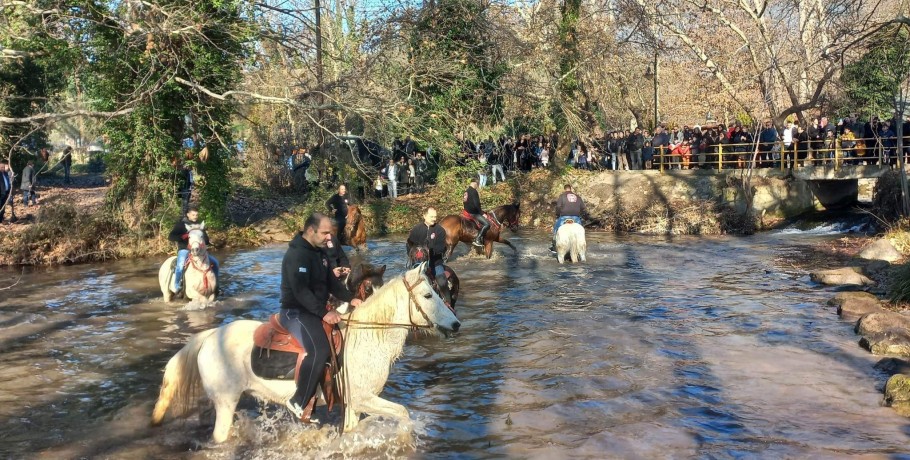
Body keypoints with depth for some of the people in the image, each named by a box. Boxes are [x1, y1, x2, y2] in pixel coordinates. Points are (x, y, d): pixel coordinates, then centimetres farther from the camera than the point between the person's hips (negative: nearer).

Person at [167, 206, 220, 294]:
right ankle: (177, 286, -22)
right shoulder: (181, 224, -1)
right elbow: (170, 237, -11)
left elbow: (206, 241, 15)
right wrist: (185, 236, -22)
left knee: (215, 262, -5)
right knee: (180, 264, -35)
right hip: (184, 250, -5)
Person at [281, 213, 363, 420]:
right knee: (320, 349, -30)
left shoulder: (319, 252, 11)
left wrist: (350, 299, 0)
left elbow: (331, 281, 15)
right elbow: (301, 291, -27)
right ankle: (298, 403, -22)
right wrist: (324, 313, -30)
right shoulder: (296, 255, -19)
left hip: (316, 310, 10)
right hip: (296, 311, -10)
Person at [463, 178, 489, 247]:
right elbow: (476, 204, -21)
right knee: (486, 224, -15)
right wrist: (482, 213, -12)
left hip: (468, 211, 10)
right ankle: (477, 239, -19)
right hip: (474, 212, -10)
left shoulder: (467, 191, 15)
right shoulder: (473, 191, -15)